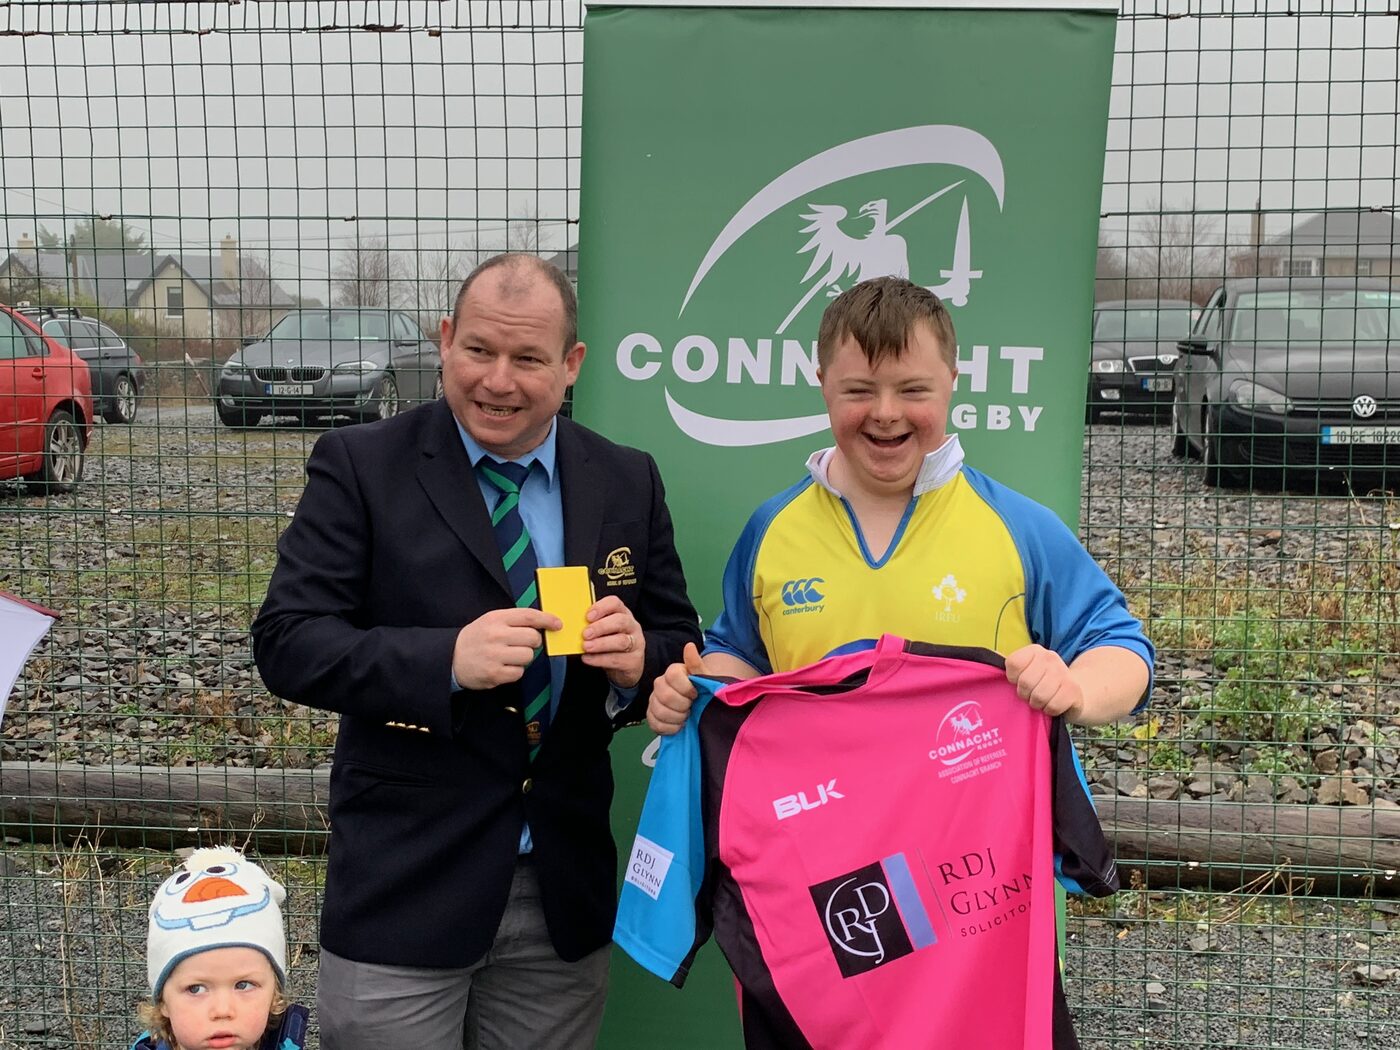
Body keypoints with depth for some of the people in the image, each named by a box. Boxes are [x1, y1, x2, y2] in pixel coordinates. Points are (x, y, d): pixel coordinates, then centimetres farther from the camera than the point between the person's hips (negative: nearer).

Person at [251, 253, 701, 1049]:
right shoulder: (360, 467, -5)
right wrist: (446, 659, -26)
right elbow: (287, 642, -11)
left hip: (564, 892, 3)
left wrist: (639, 660, -16)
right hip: (405, 891, -3)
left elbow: (682, 648, 8)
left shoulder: (629, 483, 4)